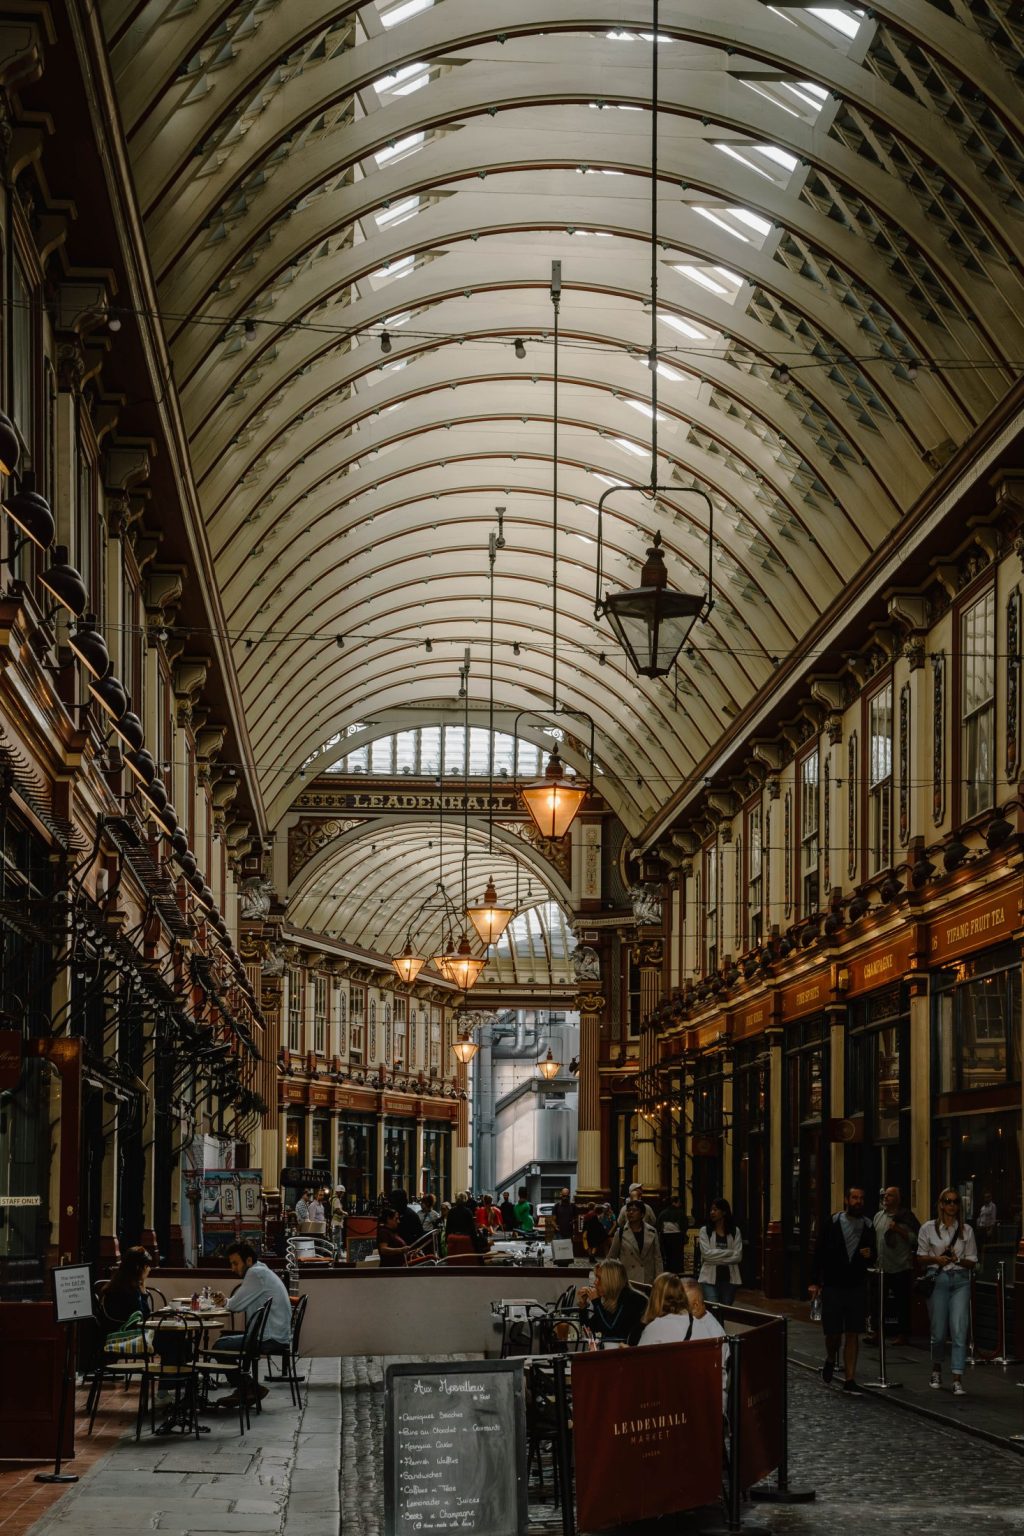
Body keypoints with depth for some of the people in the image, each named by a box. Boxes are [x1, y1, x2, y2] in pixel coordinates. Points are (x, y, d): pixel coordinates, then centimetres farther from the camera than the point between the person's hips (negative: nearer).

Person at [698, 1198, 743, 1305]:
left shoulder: (735, 1232, 5)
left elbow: (738, 1256, -2)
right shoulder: (705, 1231, 2)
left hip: (729, 1278, 2)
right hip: (710, 1277, -2)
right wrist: (729, 1253, -9)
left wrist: (716, 1258, -8)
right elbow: (706, 1253, -9)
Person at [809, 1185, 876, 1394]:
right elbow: (818, 1253, -1)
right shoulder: (831, 1224, -3)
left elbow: (874, 1256, 16)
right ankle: (830, 1360, 33)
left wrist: (870, 1255, -8)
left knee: (853, 1334, 0)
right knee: (833, 1332, 0)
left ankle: (849, 1380, 4)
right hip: (833, 1286, -2)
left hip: (857, 1288, 2)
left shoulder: (868, 1227, 5)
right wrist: (815, 1282, -5)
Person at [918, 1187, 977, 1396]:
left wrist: (958, 1260, -10)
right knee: (938, 1331, 4)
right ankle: (936, 1370, 29)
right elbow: (921, 1257, 8)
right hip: (938, 1279, 0)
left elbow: (972, 1261, 10)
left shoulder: (966, 1230, 7)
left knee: (959, 1330, -10)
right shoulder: (929, 1228, 4)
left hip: (960, 1279, 1)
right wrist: (936, 1259, -11)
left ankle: (957, 1379, -11)